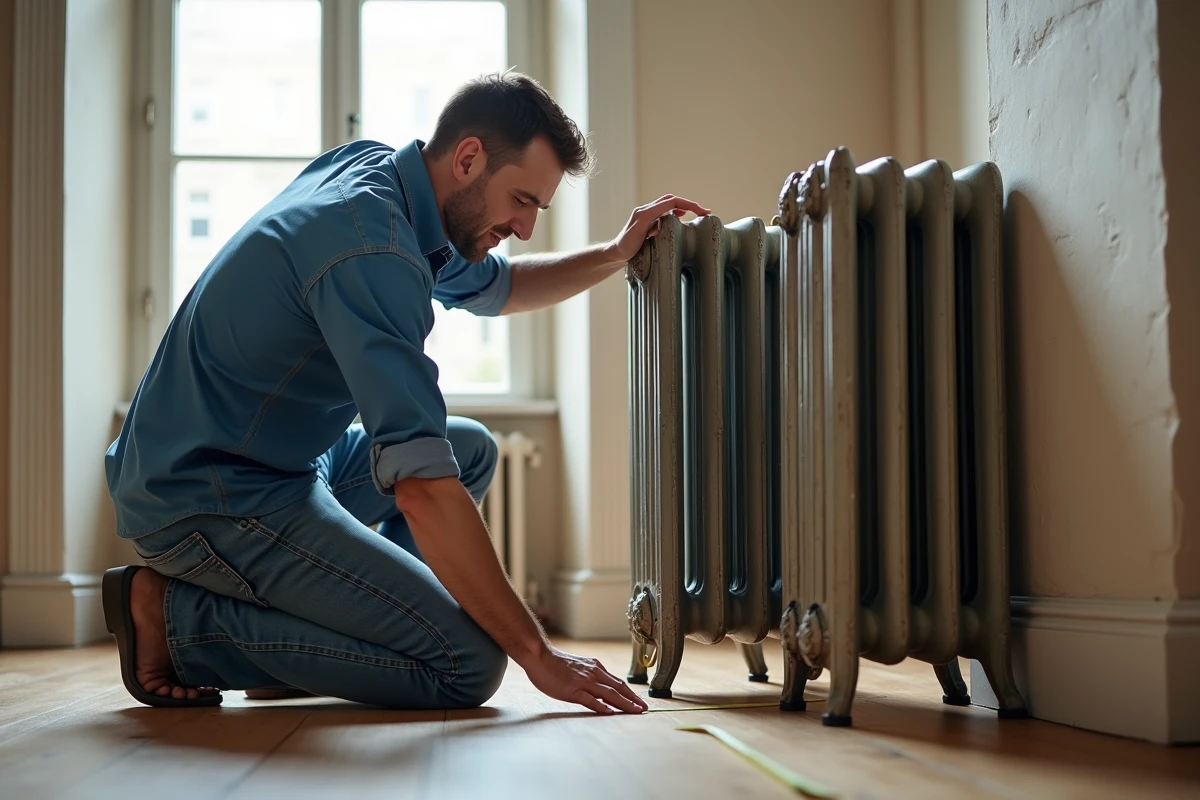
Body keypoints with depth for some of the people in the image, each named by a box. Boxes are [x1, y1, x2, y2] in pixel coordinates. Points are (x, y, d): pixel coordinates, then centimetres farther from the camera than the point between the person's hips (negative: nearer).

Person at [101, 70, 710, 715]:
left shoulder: (371, 167, 6)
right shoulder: (370, 250, -25)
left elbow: (493, 286, 26)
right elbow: (422, 490, -31)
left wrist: (616, 253, 12)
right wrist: (538, 655, -26)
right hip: (207, 502, -10)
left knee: (472, 448, 19)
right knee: (468, 664, -16)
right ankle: (182, 620, -7)